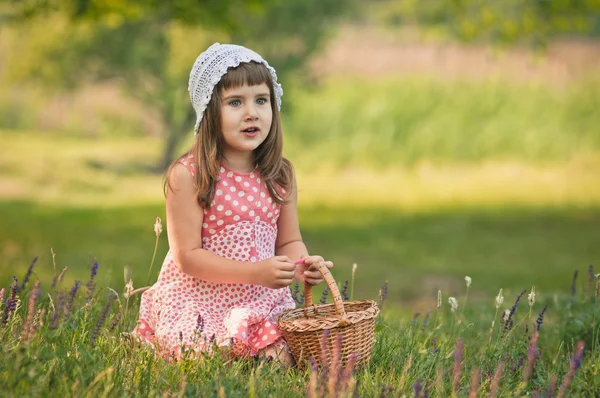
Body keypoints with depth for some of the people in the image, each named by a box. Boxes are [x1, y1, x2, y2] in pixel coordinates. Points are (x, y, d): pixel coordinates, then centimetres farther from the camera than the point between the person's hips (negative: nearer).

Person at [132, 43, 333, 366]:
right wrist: (256, 272, -24)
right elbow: (188, 257, -15)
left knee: (281, 362, -16)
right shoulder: (187, 176, -14)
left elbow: (288, 240, 10)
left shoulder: (280, 174, 2)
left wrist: (301, 266, -14)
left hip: (260, 303, 3)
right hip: (198, 302, -3)